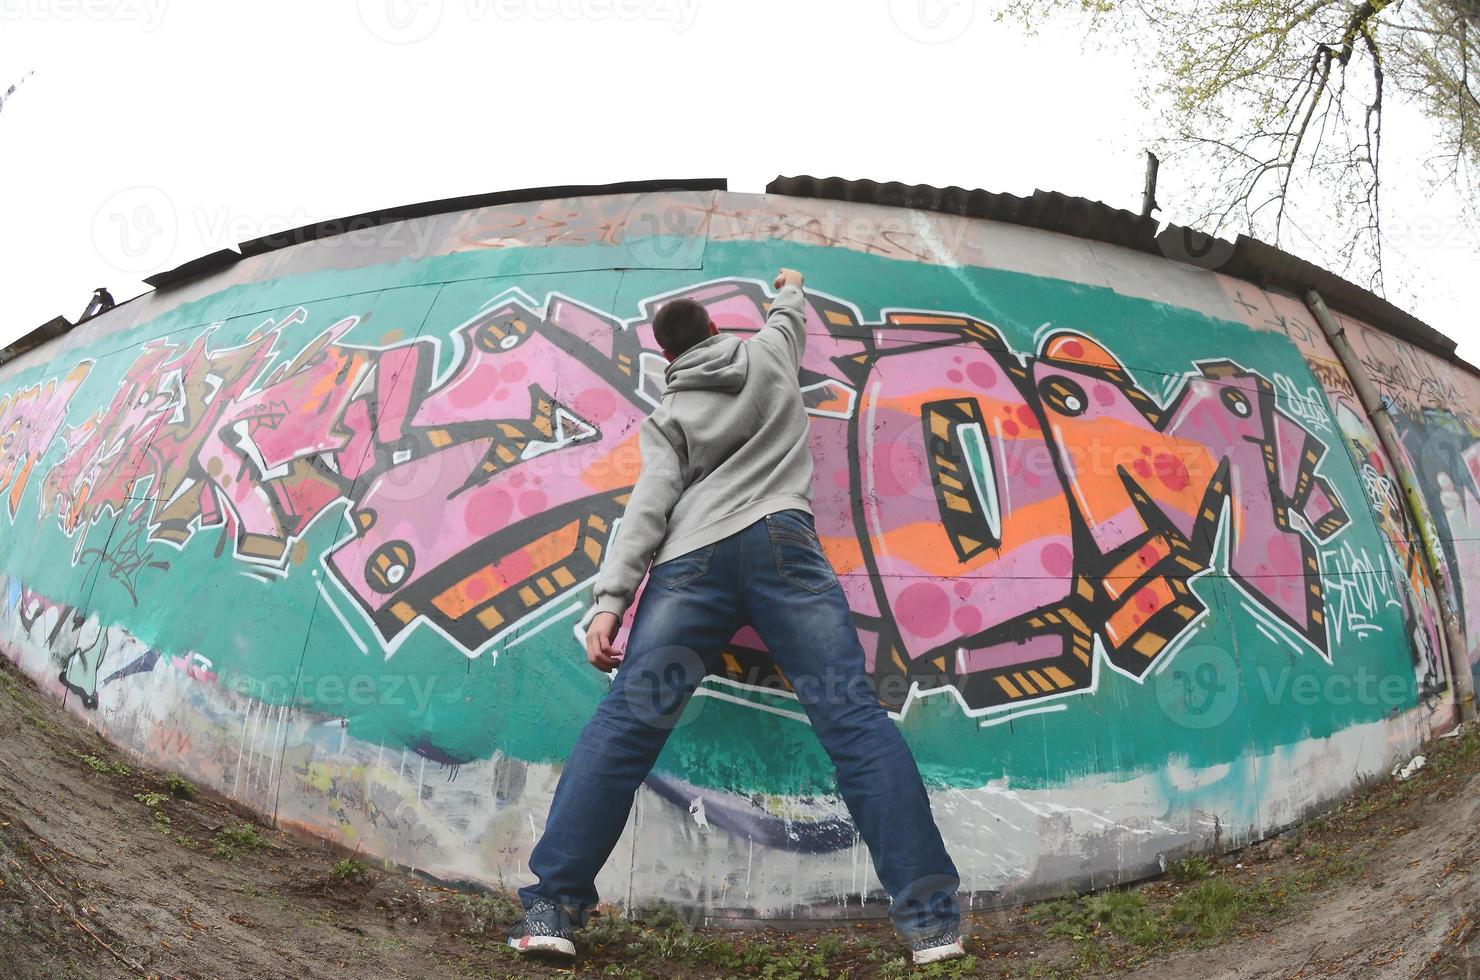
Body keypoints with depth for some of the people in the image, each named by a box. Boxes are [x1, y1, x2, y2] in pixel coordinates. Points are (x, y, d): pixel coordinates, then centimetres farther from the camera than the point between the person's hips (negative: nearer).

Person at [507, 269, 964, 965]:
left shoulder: (666, 416, 20)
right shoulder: (768, 354, 26)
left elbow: (651, 503, 4)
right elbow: (789, 319, 51)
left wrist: (608, 598, -4)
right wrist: (789, 287, 73)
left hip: (692, 561, 0)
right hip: (780, 541, 0)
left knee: (624, 724, -2)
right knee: (853, 718, -7)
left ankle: (552, 908, -6)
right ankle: (929, 919, -12)